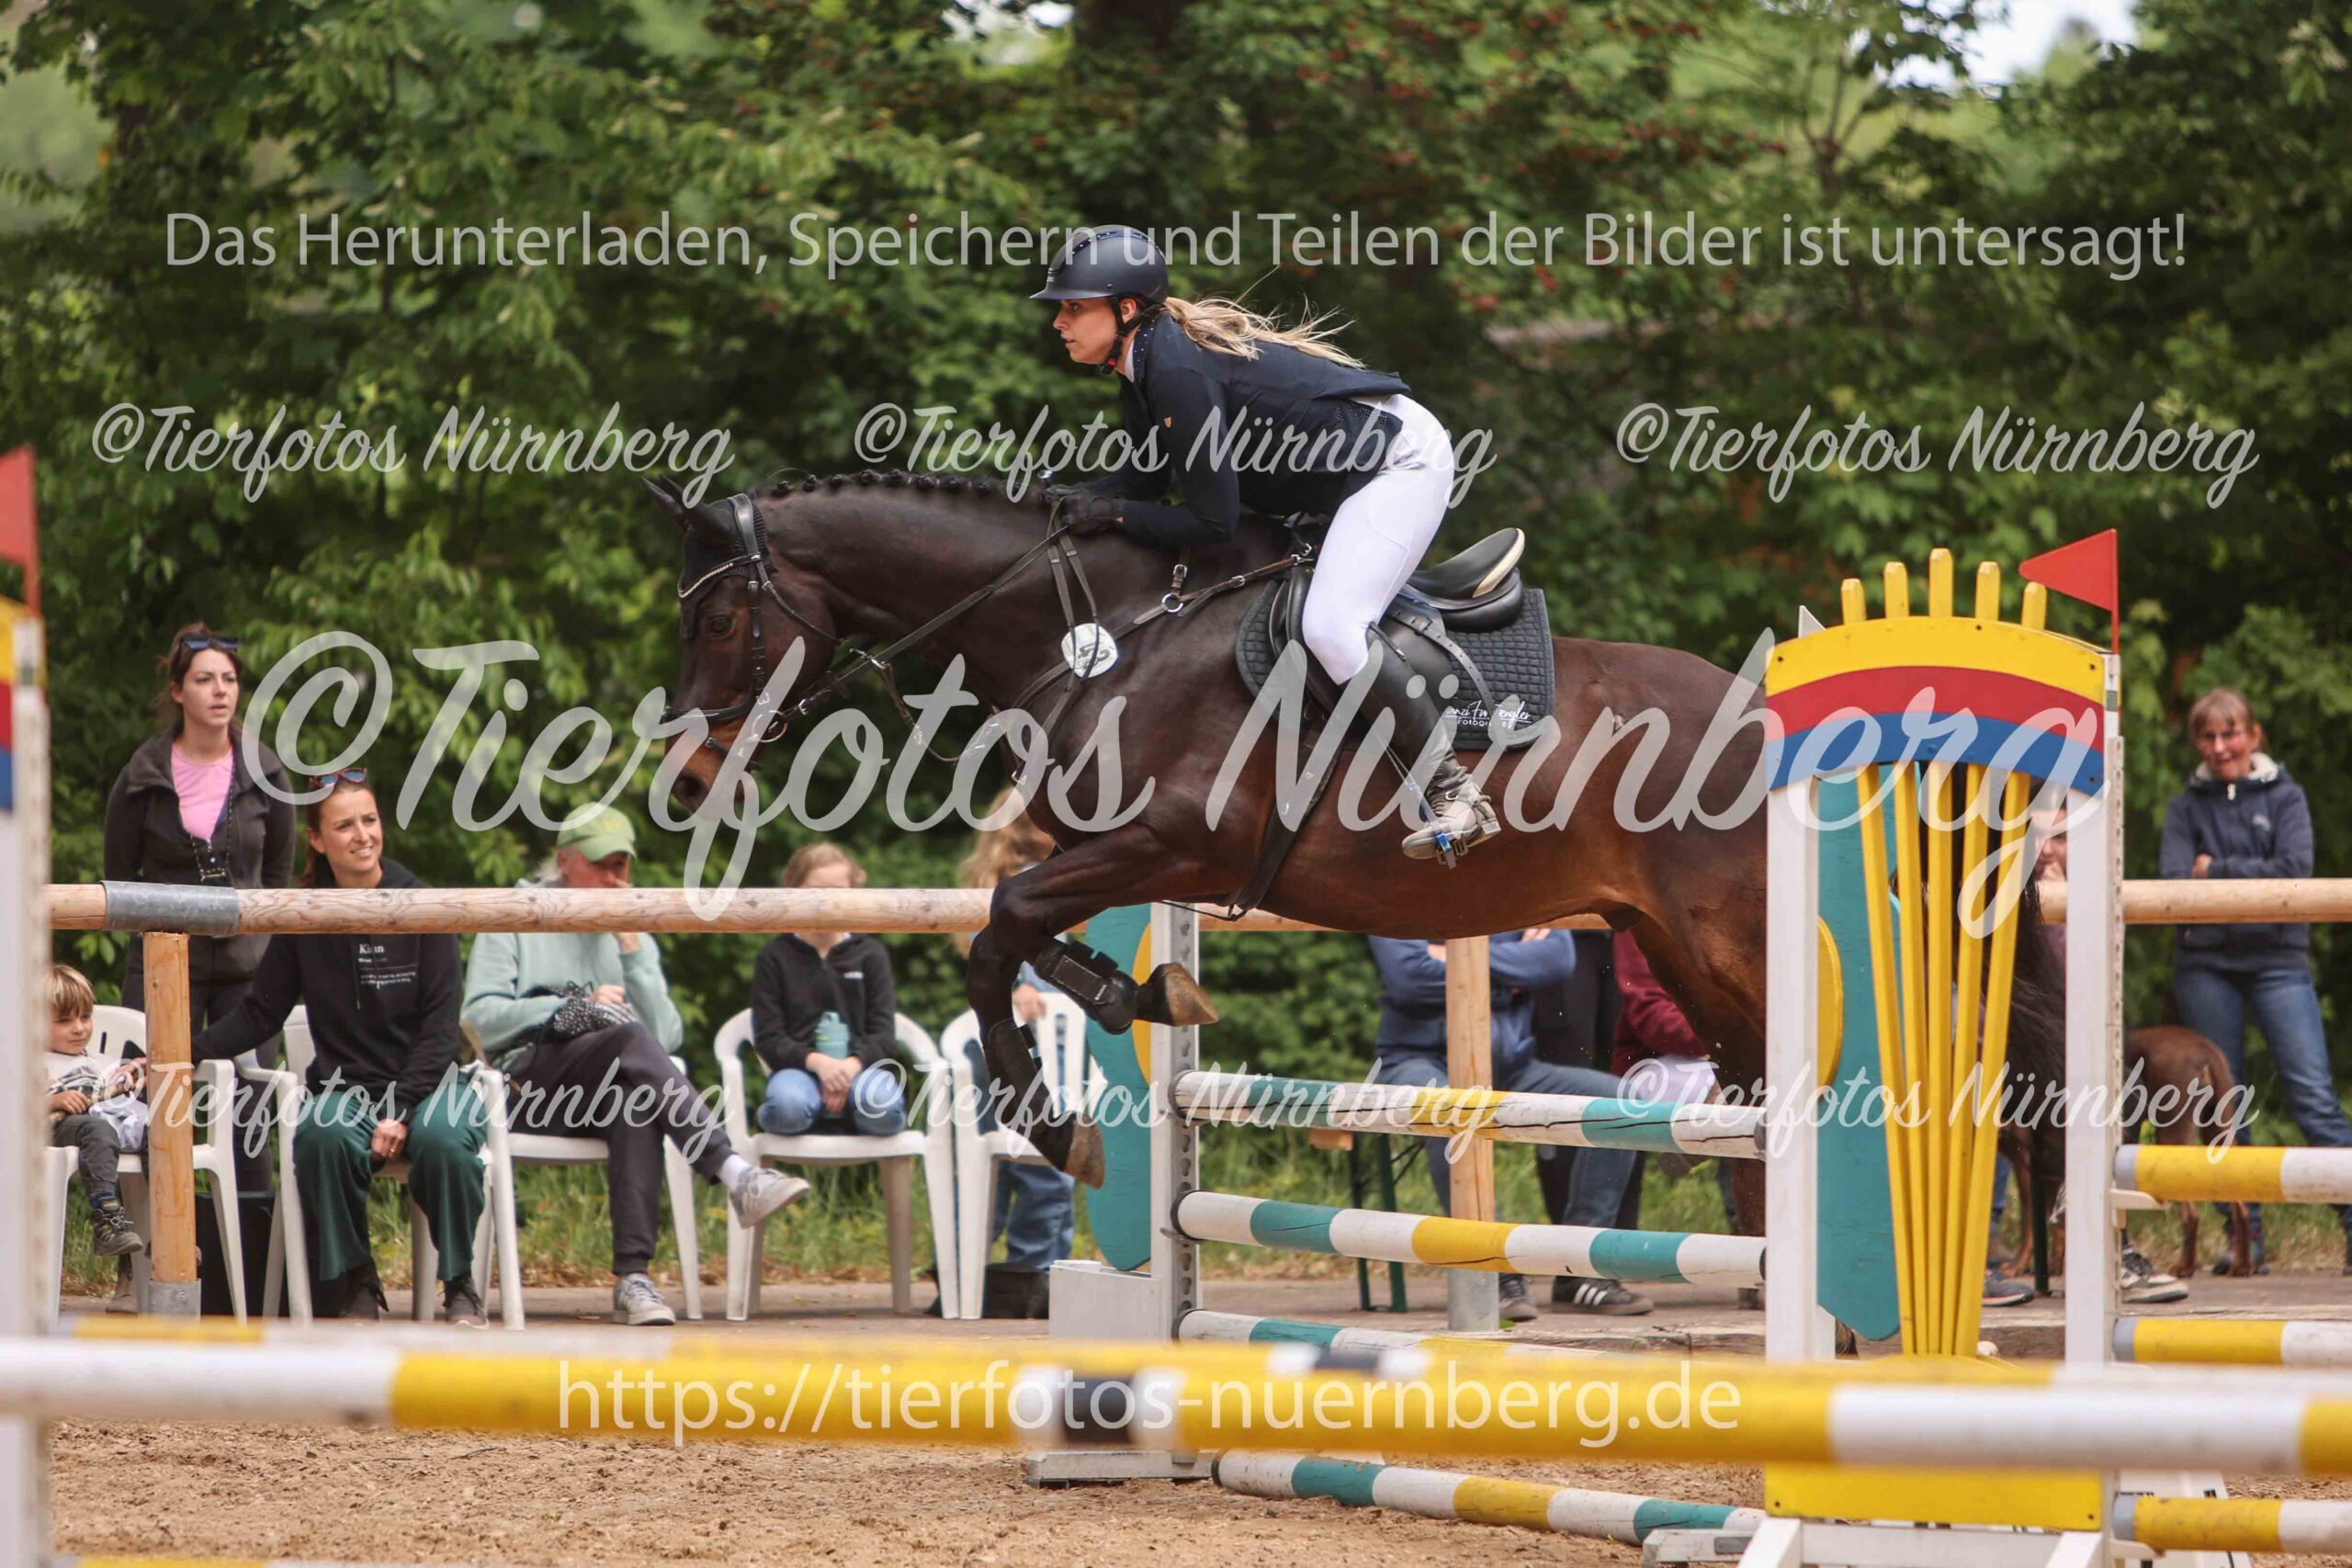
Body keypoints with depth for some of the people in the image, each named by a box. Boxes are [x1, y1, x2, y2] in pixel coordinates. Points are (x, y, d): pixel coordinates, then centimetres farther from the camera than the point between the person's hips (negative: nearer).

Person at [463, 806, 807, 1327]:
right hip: (531, 1081, -3)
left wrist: (633, 953, 3)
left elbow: (667, 1036, 11)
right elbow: (482, 1018, 2)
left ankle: (633, 1277, -49)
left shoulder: (634, 936, 26)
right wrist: (576, 1008, -5)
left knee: (637, 1107, -38)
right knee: (629, 1040, -35)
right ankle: (735, 1173, -52)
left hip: (609, 1091, 3)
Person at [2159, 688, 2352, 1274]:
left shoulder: (2284, 796, 7)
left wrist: (2216, 870, -7)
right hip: (2204, 966, 2)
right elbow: (2172, 880, -5)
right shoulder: (2187, 807, 10)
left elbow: (2294, 869, -8)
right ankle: (2245, 1235, 8)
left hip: (2276, 957, -2)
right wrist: (2253, 879, -17)